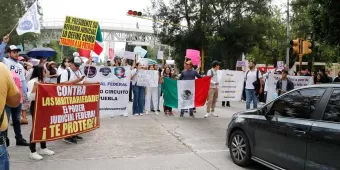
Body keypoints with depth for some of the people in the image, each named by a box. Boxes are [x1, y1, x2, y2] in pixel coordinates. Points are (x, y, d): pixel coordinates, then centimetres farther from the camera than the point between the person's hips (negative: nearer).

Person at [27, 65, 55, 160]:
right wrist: (35, 87, -31)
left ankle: (43, 148, 25)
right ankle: (32, 152, 4)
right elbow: (30, 97, -21)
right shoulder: (32, 82, -14)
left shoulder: (41, 81, 12)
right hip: (35, 106, -9)